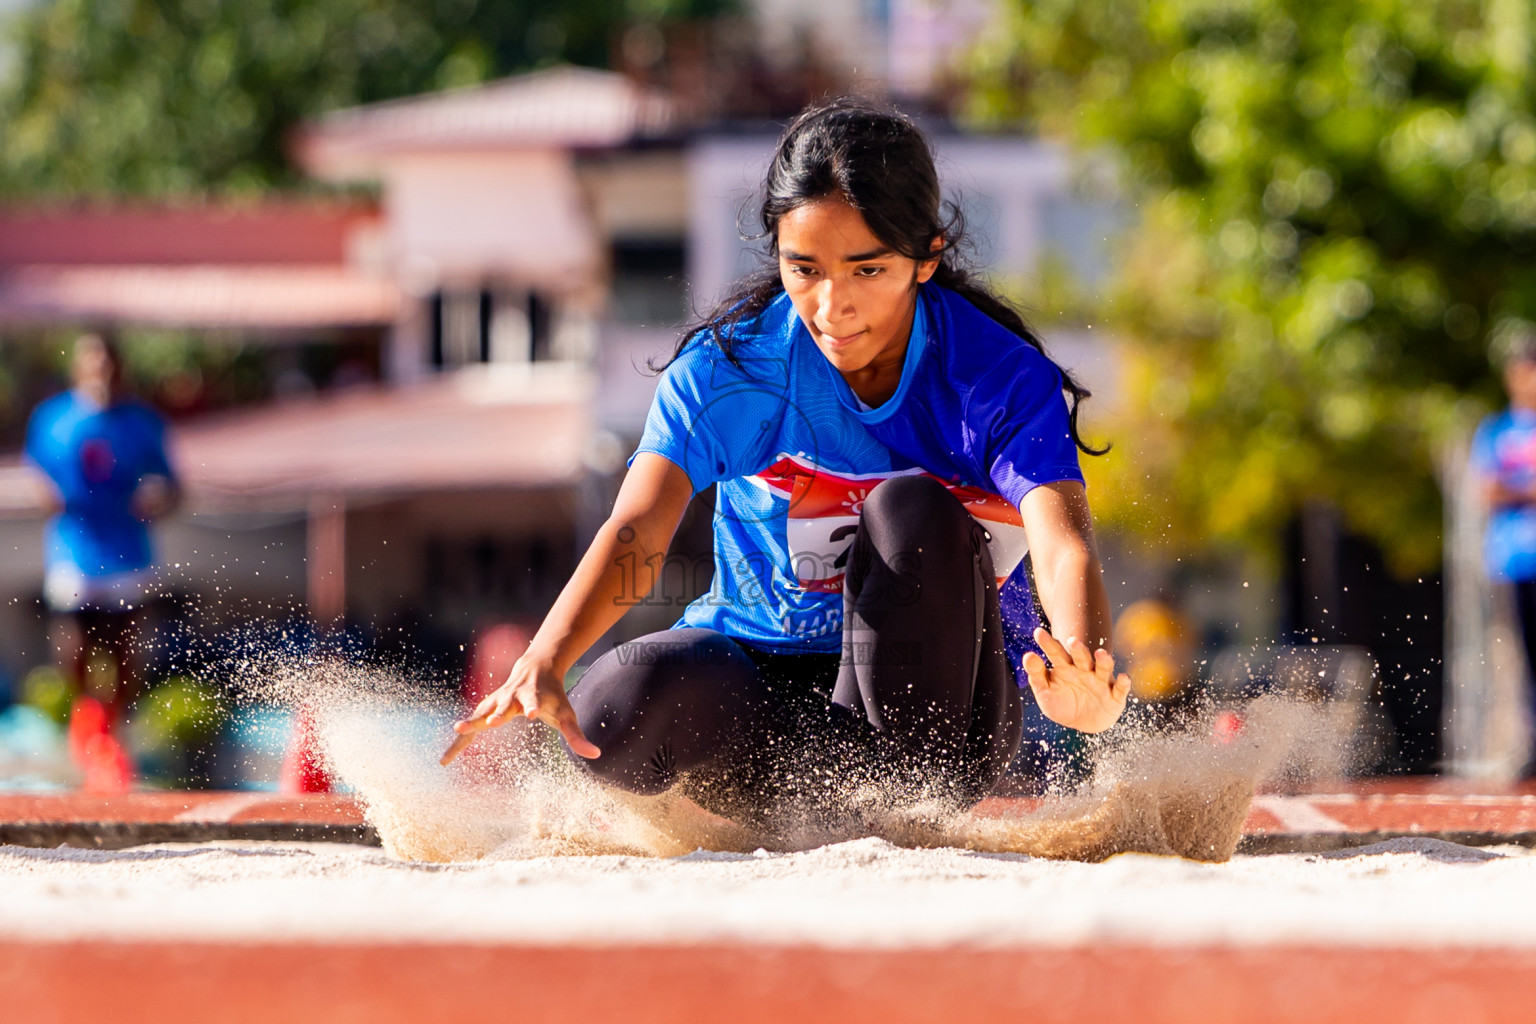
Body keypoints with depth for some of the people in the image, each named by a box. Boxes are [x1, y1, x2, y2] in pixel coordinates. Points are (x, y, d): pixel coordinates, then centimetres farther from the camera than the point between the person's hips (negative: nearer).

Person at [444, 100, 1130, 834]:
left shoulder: (1004, 380, -14)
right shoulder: (729, 367, -11)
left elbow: (1063, 546, -31)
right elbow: (635, 531, -25)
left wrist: (1083, 678, -55)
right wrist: (543, 664, -46)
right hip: (757, 683, 1)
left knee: (914, 508, -30)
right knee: (623, 704, -32)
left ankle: (909, 804, -21)